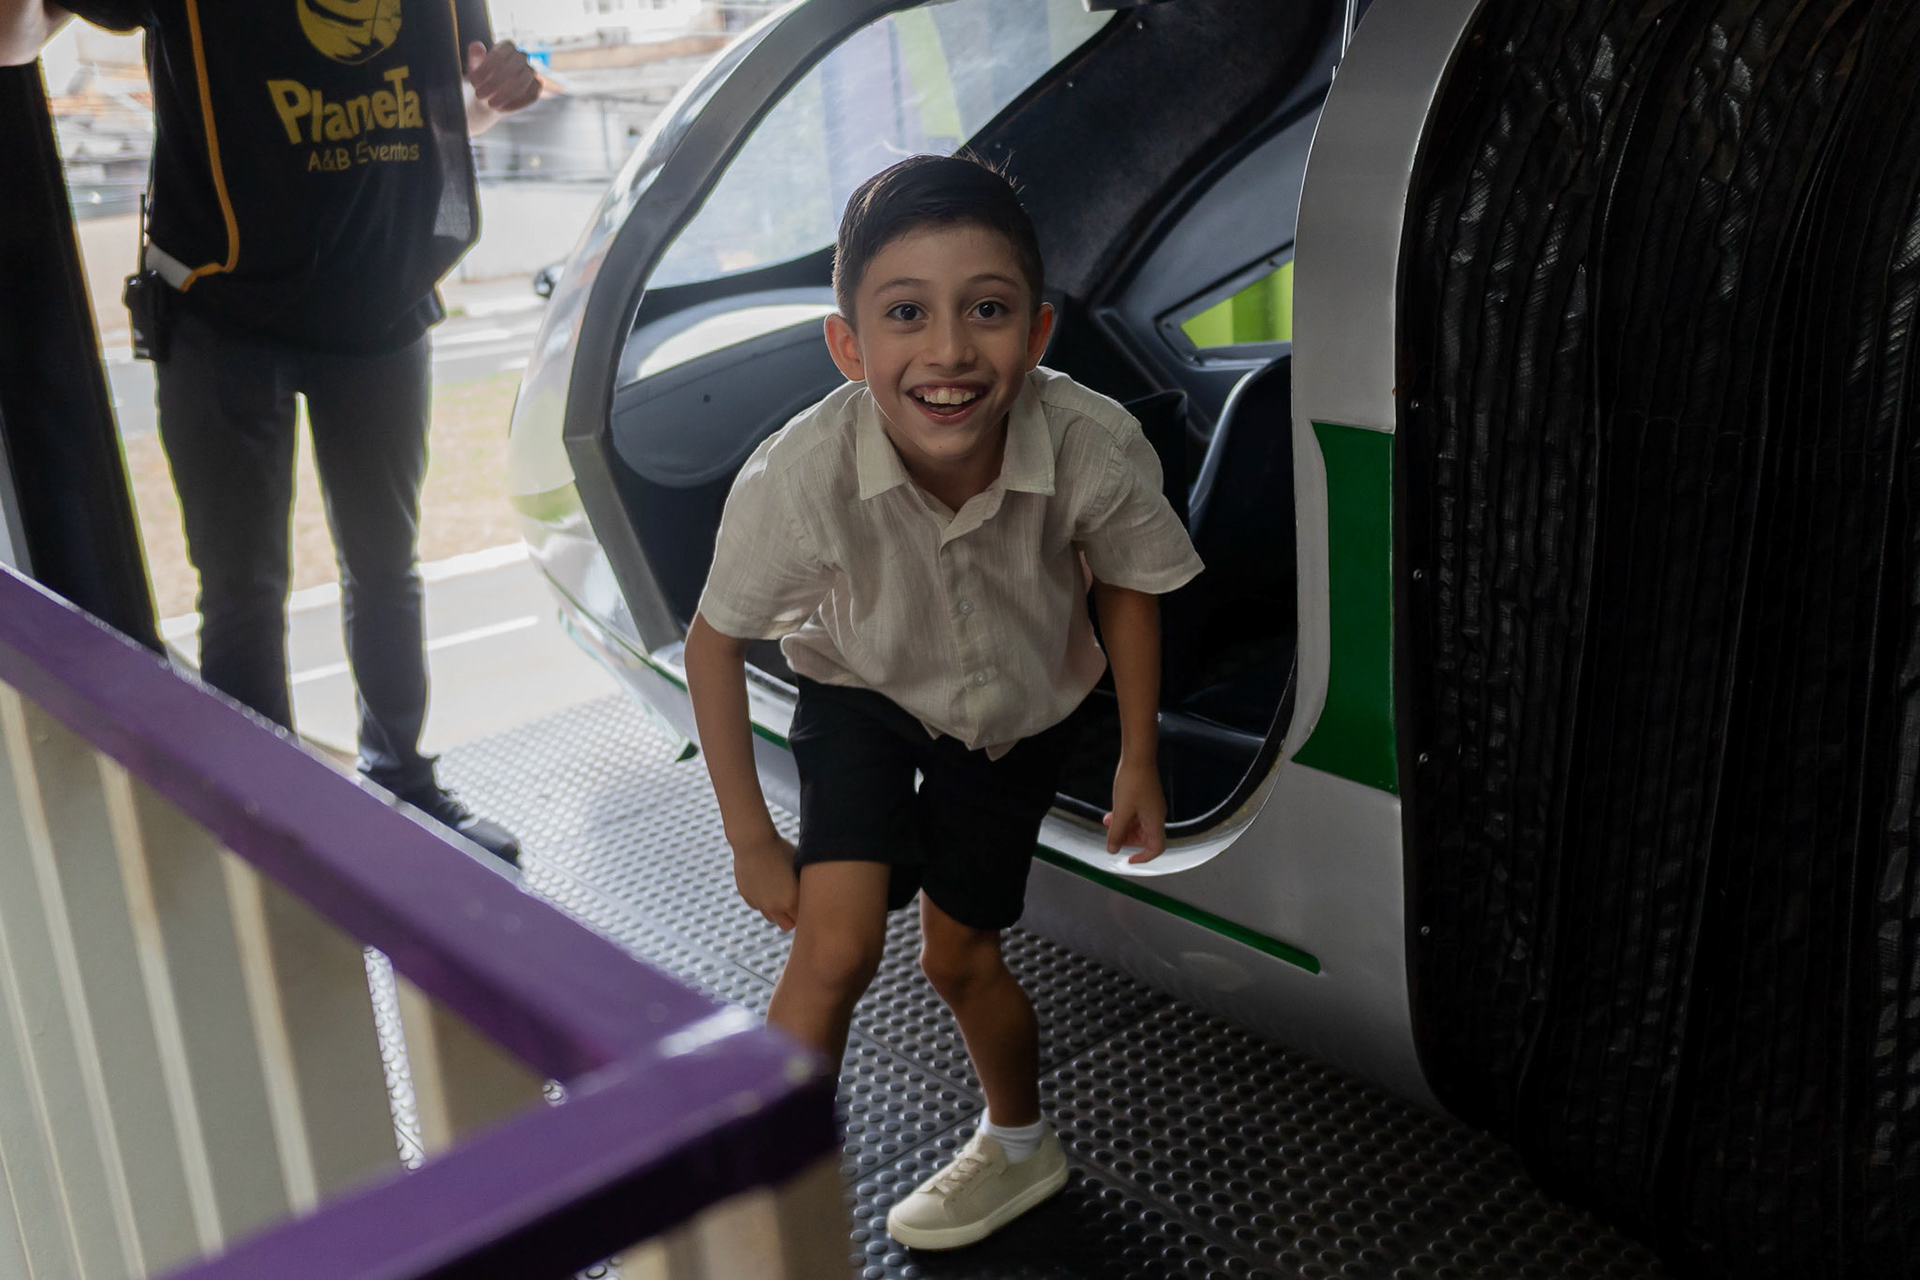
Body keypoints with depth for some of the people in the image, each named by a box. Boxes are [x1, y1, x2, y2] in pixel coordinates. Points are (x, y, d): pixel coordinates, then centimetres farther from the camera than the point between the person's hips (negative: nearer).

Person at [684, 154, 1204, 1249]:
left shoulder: (1095, 447, -35)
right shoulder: (800, 476, -37)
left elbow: (1126, 581, -10)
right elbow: (715, 638, -18)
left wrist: (1140, 758, -5)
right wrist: (751, 838, -13)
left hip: (1022, 706, 1)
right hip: (864, 691, 0)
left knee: (961, 958, 13)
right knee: (837, 950, -16)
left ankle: (1021, 1144, 44)